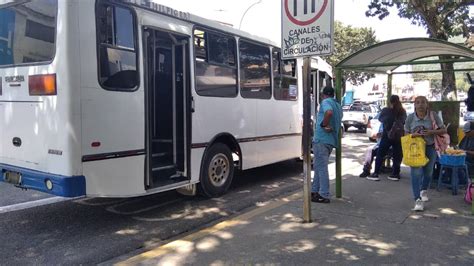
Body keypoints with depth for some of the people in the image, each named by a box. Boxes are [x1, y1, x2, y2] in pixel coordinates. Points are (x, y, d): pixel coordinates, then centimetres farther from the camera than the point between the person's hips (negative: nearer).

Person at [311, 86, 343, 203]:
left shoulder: (326, 102, -9)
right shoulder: (338, 106, 18)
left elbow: (329, 112, -30)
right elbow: (338, 122, 22)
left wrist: (324, 125, -20)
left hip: (322, 139, -9)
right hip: (332, 140, 9)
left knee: (321, 167, -4)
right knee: (318, 166, 18)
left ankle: (324, 196, -1)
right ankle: (315, 191, 25)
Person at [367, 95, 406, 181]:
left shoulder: (386, 110, -7)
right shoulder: (403, 112, 0)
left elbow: (380, 118, 8)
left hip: (387, 135, -3)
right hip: (399, 136, 3)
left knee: (380, 154, 3)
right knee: (397, 155, 11)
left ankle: (376, 173, 0)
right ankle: (395, 174, 16)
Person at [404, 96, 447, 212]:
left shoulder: (433, 115, -7)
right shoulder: (410, 118, -6)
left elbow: (443, 130, -1)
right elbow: (406, 134, 2)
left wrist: (431, 132, -20)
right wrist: (414, 135, -21)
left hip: (430, 148, 2)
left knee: (428, 172, 17)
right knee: (416, 173, -12)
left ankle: (424, 190, 47)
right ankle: (418, 200, -9)